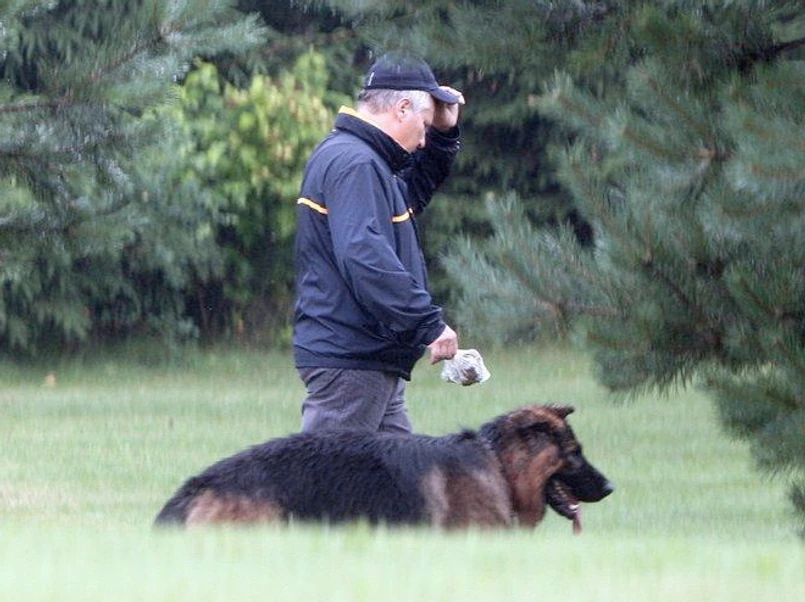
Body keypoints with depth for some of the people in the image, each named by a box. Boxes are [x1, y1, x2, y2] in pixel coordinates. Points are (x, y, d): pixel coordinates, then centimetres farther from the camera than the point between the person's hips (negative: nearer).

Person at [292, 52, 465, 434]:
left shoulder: (362, 158, 18)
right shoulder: (353, 164, -16)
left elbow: (410, 197, 38)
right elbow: (364, 258, -29)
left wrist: (443, 135, 25)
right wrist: (430, 324, -27)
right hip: (348, 361, -11)